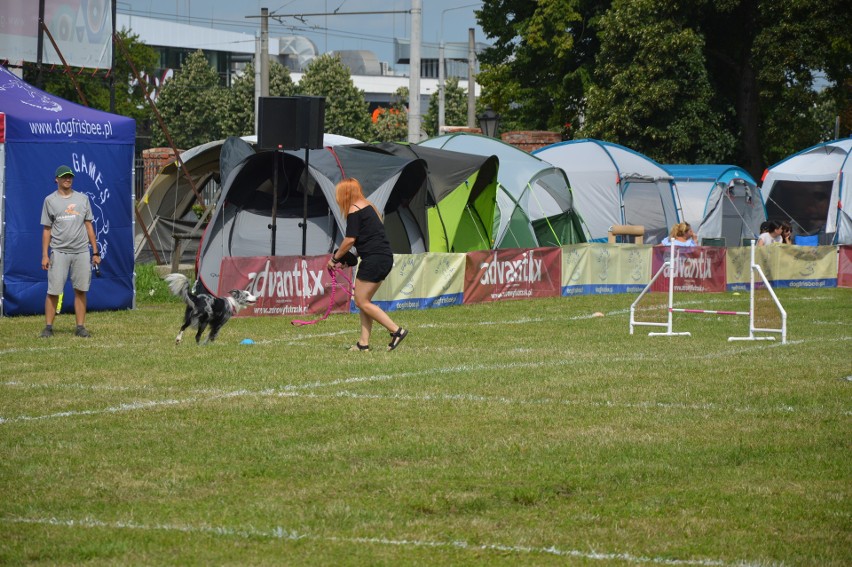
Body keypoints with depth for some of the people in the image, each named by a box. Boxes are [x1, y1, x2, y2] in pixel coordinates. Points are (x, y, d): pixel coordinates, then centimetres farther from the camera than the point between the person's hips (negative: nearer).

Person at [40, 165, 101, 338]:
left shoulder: (82, 199, 11)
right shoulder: (50, 200, 5)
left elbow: (88, 226, 12)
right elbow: (46, 230, 4)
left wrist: (95, 252, 7)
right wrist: (44, 255, -3)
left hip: (81, 252, 2)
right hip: (59, 252, -2)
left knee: (81, 290, 2)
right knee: (53, 291, -6)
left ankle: (80, 327, 8)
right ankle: (48, 327, 0)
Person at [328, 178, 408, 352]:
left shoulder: (354, 210, -9)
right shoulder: (369, 206, 19)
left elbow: (350, 240, -13)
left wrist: (335, 258, 1)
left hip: (374, 258, -10)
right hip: (385, 258, 10)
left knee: (362, 302, -4)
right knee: (364, 301, 13)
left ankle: (396, 331, -8)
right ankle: (363, 343, 9)